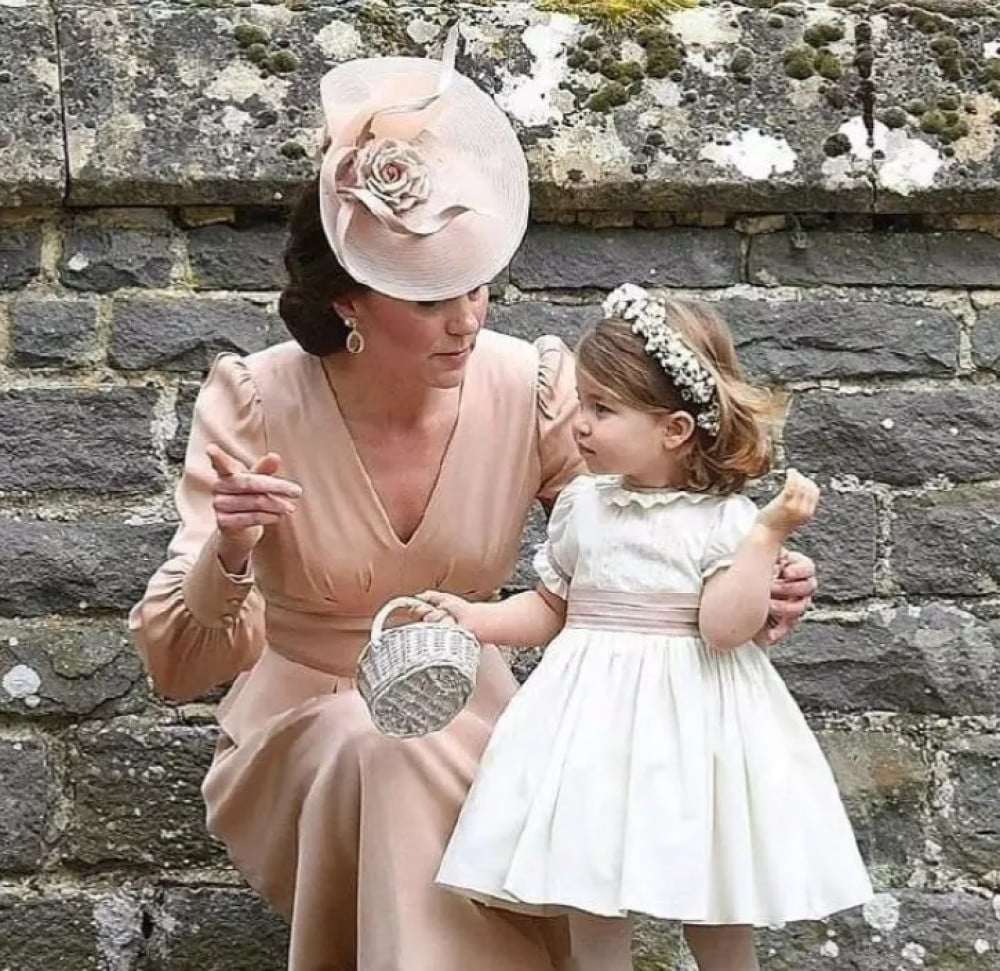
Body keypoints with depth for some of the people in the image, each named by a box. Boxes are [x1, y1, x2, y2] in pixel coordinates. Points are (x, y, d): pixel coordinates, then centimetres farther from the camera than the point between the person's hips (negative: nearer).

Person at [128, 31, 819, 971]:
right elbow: (177, 667, -18)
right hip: (302, 735, -1)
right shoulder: (255, 404, -18)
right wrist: (226, 560, -40)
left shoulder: (533, 388, -13)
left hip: (467, 720, 2)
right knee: (378, 751, -34)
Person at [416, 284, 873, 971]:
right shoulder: (582, 506, 5)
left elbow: (725, 627, -19)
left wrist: (770, 532, -21)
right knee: (591, 906, 6)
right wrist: (475, 620, 3)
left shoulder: (724, 520, -7)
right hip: (599, 721, 4)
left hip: (693, 726, -3)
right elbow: (550, 608, 16)